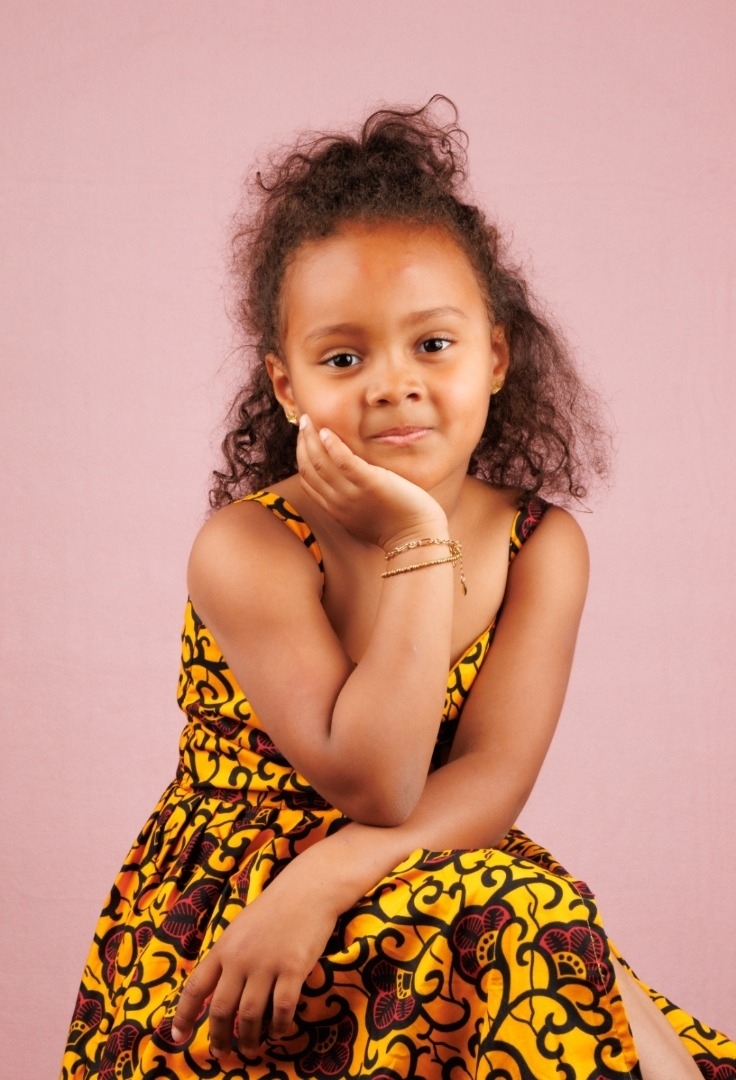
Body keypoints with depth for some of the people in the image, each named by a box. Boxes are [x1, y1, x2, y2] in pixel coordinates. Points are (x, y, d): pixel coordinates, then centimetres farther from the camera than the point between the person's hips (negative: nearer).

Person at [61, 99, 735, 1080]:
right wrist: (416, 546, -25)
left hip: (437, 880, 3)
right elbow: (373, 787, -21)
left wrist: (322, 882, -27)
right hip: (230, 904, -3)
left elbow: (496, 776, -12)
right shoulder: (247, 549, -14)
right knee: (528, 924, -27)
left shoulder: (542, 546, -2)